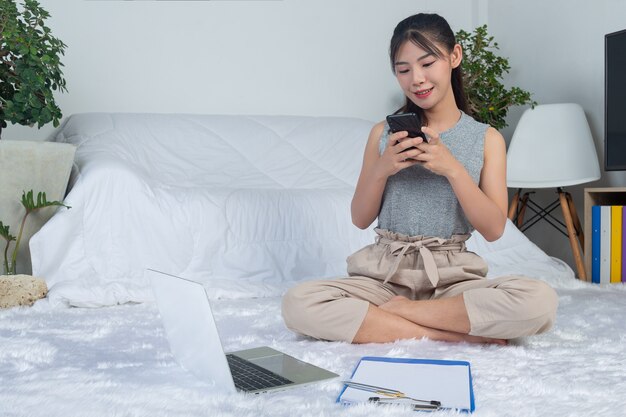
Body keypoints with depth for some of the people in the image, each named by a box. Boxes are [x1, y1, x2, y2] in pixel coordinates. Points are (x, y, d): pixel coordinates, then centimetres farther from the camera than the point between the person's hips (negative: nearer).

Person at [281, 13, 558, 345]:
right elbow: (360, 219, 8)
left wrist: (452, 169, -15)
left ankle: (393, 309, -16)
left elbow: (493, 229, -3)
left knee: (540, 301, -31)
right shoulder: (384, 133, 7)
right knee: (298, 303, -28)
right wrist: (382, 169, -10)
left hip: (451, 275, -1)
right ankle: (456, 332, -20)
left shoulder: (487, 139, 4)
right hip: (385, 271, 1)